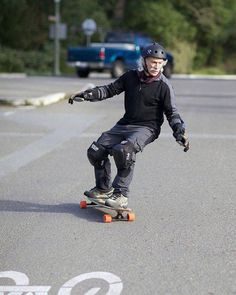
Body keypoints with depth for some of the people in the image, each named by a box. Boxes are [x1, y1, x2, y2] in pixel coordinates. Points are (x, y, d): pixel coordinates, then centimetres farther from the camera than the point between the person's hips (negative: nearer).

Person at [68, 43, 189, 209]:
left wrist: (180, 132, -20)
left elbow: (172, 113, -5)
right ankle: (103, 189, 19)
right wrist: (86, 95, 4)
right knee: (96, 151, -1)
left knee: (123, 151, -33)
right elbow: (110, 90, 13)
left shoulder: (164, 86, -6)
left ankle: (121, 195, -21)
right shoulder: (131, 77, 6)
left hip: (147, 128, -6)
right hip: (125, 124, 6)